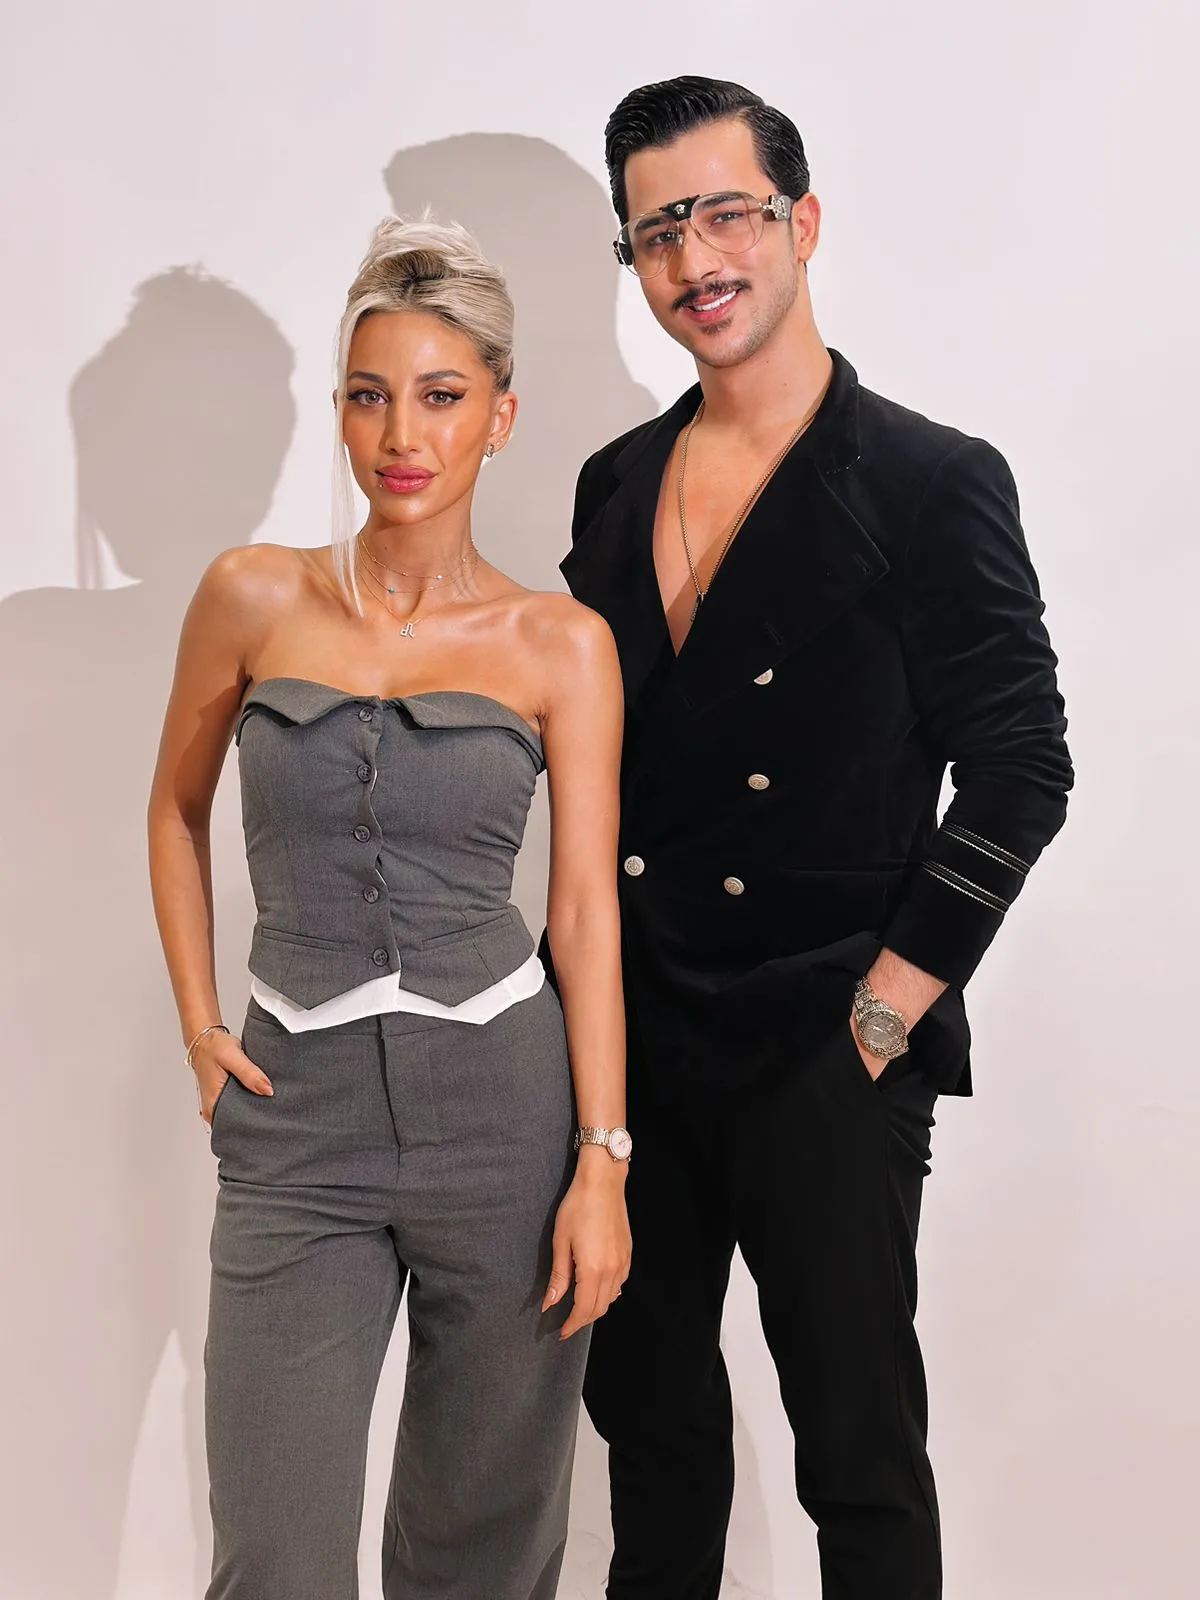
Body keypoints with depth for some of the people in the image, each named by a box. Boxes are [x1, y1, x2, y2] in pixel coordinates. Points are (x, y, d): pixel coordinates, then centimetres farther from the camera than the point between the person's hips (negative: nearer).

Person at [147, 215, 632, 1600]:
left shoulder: (561, 644, -1)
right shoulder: (254, 599, 2)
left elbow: (585, 906, -1)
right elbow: (178, 810, 15)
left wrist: (603, 1163, -6)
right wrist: (197, 1027, 7)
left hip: (503, 1100, 0)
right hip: (300, 1119, 1)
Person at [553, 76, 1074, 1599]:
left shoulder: (933, 482, -7)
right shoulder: (616, 484, 10)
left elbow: (1019, 770, -9)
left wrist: (890, 1003, -12)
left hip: (824, 1055, -5)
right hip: (628, 1033, 5)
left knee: (859, 1449, 6)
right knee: (647, 1412, 18)